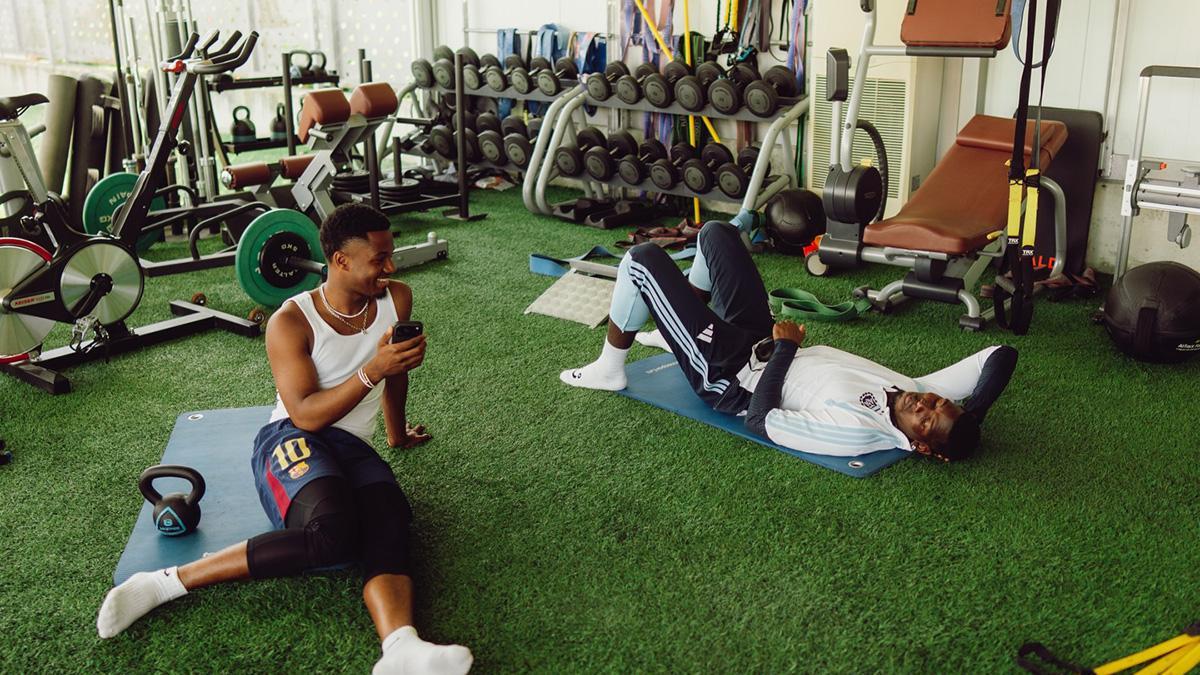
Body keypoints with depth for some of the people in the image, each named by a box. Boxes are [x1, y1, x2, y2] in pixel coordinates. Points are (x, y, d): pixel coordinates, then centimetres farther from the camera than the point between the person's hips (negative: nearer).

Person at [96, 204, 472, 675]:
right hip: (293, 441, -4)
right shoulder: (291, 322, -8)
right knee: (332, 531, -38)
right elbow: (307, 414, -15)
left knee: (389, 531, -32)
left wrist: (398, 434, 34)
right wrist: (371, 371, -25)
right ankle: (166, 583, -28)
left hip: (354, 449, 4)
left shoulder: (396, 300, 5)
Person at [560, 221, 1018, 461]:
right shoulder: (919, 394, -14)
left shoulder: (856, 434, -34)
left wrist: (784, 346, -22)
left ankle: (609, 369, 15)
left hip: (730, 376, -8)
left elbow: (761, 420, -30)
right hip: (765, 346, 8)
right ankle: (679, 332, 36)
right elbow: (1000, 357, -10)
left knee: (643, 260, -11)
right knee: (715, 233, 13)